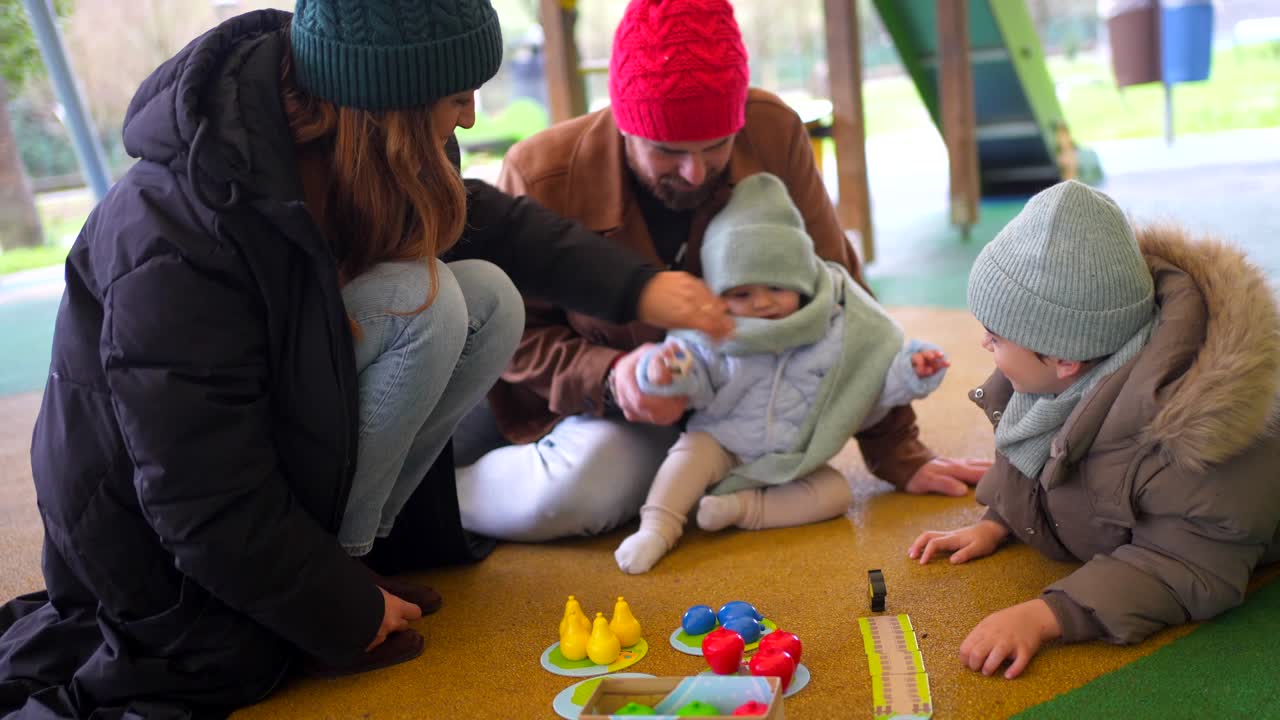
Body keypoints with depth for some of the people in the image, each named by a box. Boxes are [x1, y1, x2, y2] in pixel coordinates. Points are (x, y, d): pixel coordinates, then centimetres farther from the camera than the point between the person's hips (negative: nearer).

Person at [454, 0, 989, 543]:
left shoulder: (773, 134, -20)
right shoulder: (538, 178, -24)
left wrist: (898, 456, -9)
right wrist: (606, 376, -31)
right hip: (564, 390, -1)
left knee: (582, 492, -26)